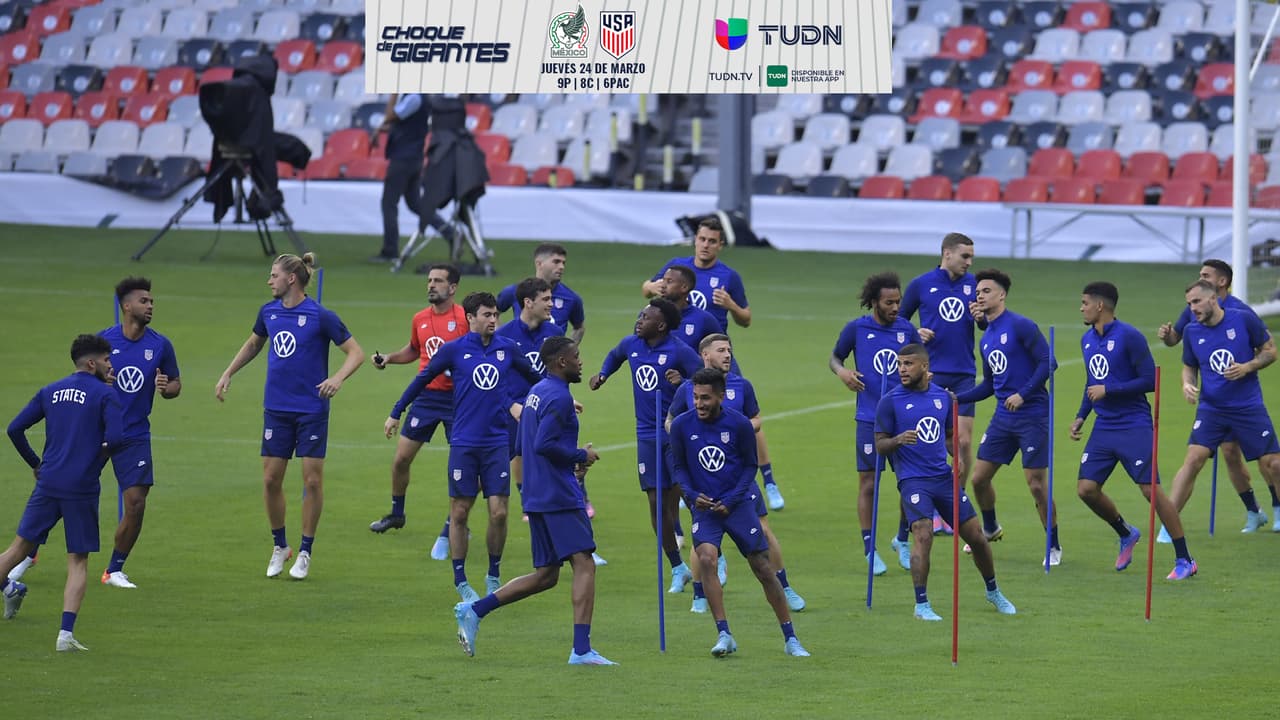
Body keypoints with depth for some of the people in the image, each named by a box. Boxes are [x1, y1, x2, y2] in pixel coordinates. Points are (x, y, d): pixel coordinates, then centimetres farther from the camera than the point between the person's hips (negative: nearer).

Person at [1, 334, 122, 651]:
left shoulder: (50, 391, 11)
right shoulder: (105, 395, -5)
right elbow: (116, 439, -17)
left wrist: (35, 464, 22)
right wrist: (100, 451, 6)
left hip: (48, 483, 4)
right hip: (82, 488, -4)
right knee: (78, 561, 1)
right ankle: (66, 634, -7)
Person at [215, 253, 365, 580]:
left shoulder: (321, 316, -11)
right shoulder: (268, 312, 4)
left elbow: (356, 353, -8)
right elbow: (253, 344, 24)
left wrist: (337, 378, -25)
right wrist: (227, 374, 17)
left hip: (311, 409, -5)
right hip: (276, 409, 5)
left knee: (313, 479, -1)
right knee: (271, 479, 3)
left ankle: (305, 553, 10)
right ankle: (279, 546, 21)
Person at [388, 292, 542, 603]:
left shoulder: (507, 349, 5)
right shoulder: (453, 350, -2)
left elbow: (534, 376, 22)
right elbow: (422, 379, 10)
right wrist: (396, 414, 14)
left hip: (497, 443, 2)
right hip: (463, 445, -2)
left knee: (499, 512, -3)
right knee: (459, 513, 1)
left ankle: (494, 575, 15)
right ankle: (460, 580, 11)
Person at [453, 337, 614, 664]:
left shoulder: (536, 392, 17)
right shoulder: (559, 397, -13)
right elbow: (544, 444, -22)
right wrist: (580, 456, -10)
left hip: (537, 498, 10)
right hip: (560, 497, -10)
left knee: (545, 576, 14)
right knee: (584, 564, -10)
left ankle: (473, 611, 12)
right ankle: (581, 649, -17)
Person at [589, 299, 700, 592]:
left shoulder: (679, 351, -13)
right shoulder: (631, 344, 5)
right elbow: (615, 355, 29)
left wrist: (684, 382, -29)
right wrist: (603, 374, 16)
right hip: (647, 434, 5)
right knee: (657, 501, 4)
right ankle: (678, 569, 16)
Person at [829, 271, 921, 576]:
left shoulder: (907, 329, 4)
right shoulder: (856, 328, -1)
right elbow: (834, 358, 10)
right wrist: (841, 371, -11)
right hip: (869, 420, -2)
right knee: (869, 483, 0)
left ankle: (903, 539, 22)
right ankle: (870, 549, 9)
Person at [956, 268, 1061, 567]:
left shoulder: (1021, 326, -10)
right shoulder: (986, 338, 13)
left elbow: (1047, 362, -16)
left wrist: (1023, 394, -22)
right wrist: (957, 398, 11)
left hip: (1032, 416, -7)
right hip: (1003, 418, 7)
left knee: (1037, 484, -6)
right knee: (979, 477, 7)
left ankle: (1054, 547, 7)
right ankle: (990, 530, 32)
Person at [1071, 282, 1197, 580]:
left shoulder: (1129, 337, -13)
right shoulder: (1087, 340, 11)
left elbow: (1150, 380, -15)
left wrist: (1108, 391, -17)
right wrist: (1081, 417, 13)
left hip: (1134, 427, -7)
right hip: (1104, 428, 7)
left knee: (1151, 490, -11)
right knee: (1086, 489, -1)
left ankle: (1184, 560, -5)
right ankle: (1126, 534, 25)